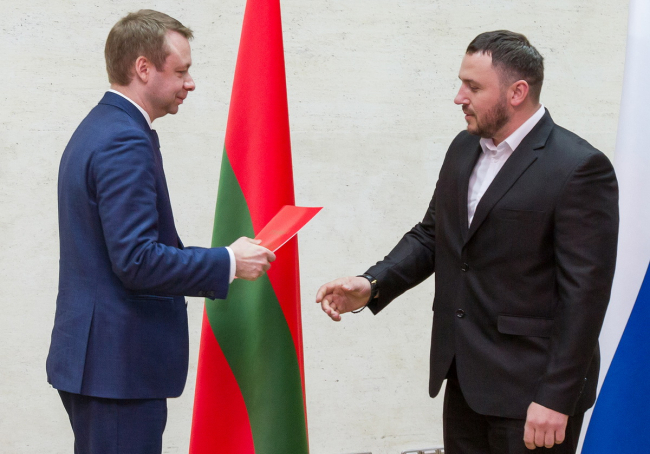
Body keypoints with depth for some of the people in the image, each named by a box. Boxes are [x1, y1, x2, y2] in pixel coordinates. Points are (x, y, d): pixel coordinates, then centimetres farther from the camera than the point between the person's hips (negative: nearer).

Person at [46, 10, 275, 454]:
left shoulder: (97, 130, 14)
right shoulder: (125, 143, -18)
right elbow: (136, 260, -25)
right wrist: (228, 262, -15)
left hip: (91, 357, 11)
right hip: (119, 363, -11)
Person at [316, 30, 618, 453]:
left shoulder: (580, 168, -15)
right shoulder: (464, 148, 8)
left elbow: (584, 292, -17)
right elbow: (430, 235, 15)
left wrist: (557, 399, -18)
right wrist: (372, 285, -4)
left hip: (529, 387, -7)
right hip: (464, 373, 7)